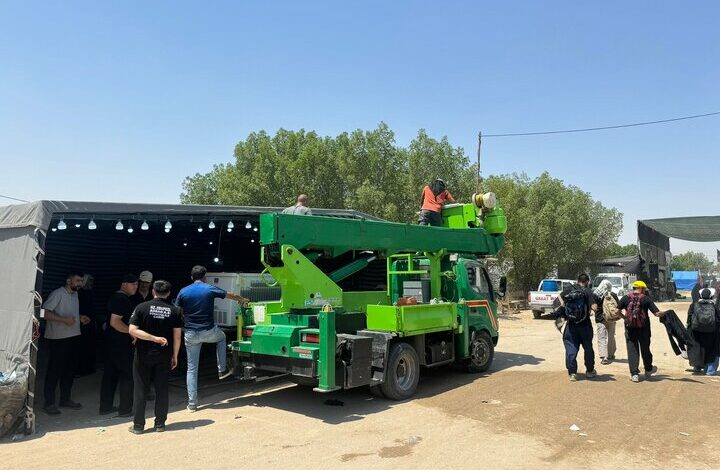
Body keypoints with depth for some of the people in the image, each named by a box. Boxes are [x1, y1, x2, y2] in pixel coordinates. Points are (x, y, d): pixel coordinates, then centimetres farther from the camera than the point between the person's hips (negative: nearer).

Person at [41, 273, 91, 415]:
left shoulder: (75, 294, 13)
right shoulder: (57, 294, -13)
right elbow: (45, 312, -20)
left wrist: (80, 317, 9)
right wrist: (64, 319, -27)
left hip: (73, 336, 8)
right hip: (57, 338, -8)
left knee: (69, 369, 15)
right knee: (54, 370, 0)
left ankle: (65, 399, 27)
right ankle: (49, 403, 11)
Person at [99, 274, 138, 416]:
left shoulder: (114, 297, 13)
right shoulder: (123, 300, -19)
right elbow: (115, 322, -27)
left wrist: (131, 330, 20)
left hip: (111, 342, 10)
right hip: (122, 344, -10)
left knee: (110, 373, 15)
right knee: (127, 375, 0)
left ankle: (106, 406, 23)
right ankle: (125, 409, 7)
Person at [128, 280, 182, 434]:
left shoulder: (142, 307, -6)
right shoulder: (174, 310, -2)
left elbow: (132, 330, -15)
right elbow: (177, 336, -3)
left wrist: (154, 338, -13)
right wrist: (175, 356, 6)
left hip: (143, 355, -1)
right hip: (164, 356, 1)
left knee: (140, 390, 8)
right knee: (161, 389, 10)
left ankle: (138, 425, 13)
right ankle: (160, 424, 16)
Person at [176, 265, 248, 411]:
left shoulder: (183, 292, 0)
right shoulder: (210, 289, -3)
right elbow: (231, 295, 11)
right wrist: (242, 299, 31)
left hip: (191, 334, 2)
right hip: (208, 331, -1)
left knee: (191, 369, 10)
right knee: (221, 337, 34)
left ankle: (192, 403, 9)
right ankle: (222, 370, 32)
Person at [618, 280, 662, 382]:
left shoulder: (625, 298, -3)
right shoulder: (646, 299, -6)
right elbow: (657, 313, -9)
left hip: (630, 329, 0)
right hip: (643, 329, 0)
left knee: (632, 350, 5)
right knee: (645, 349, 17)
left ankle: (634, 374, 3)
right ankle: (648, 370, 36)